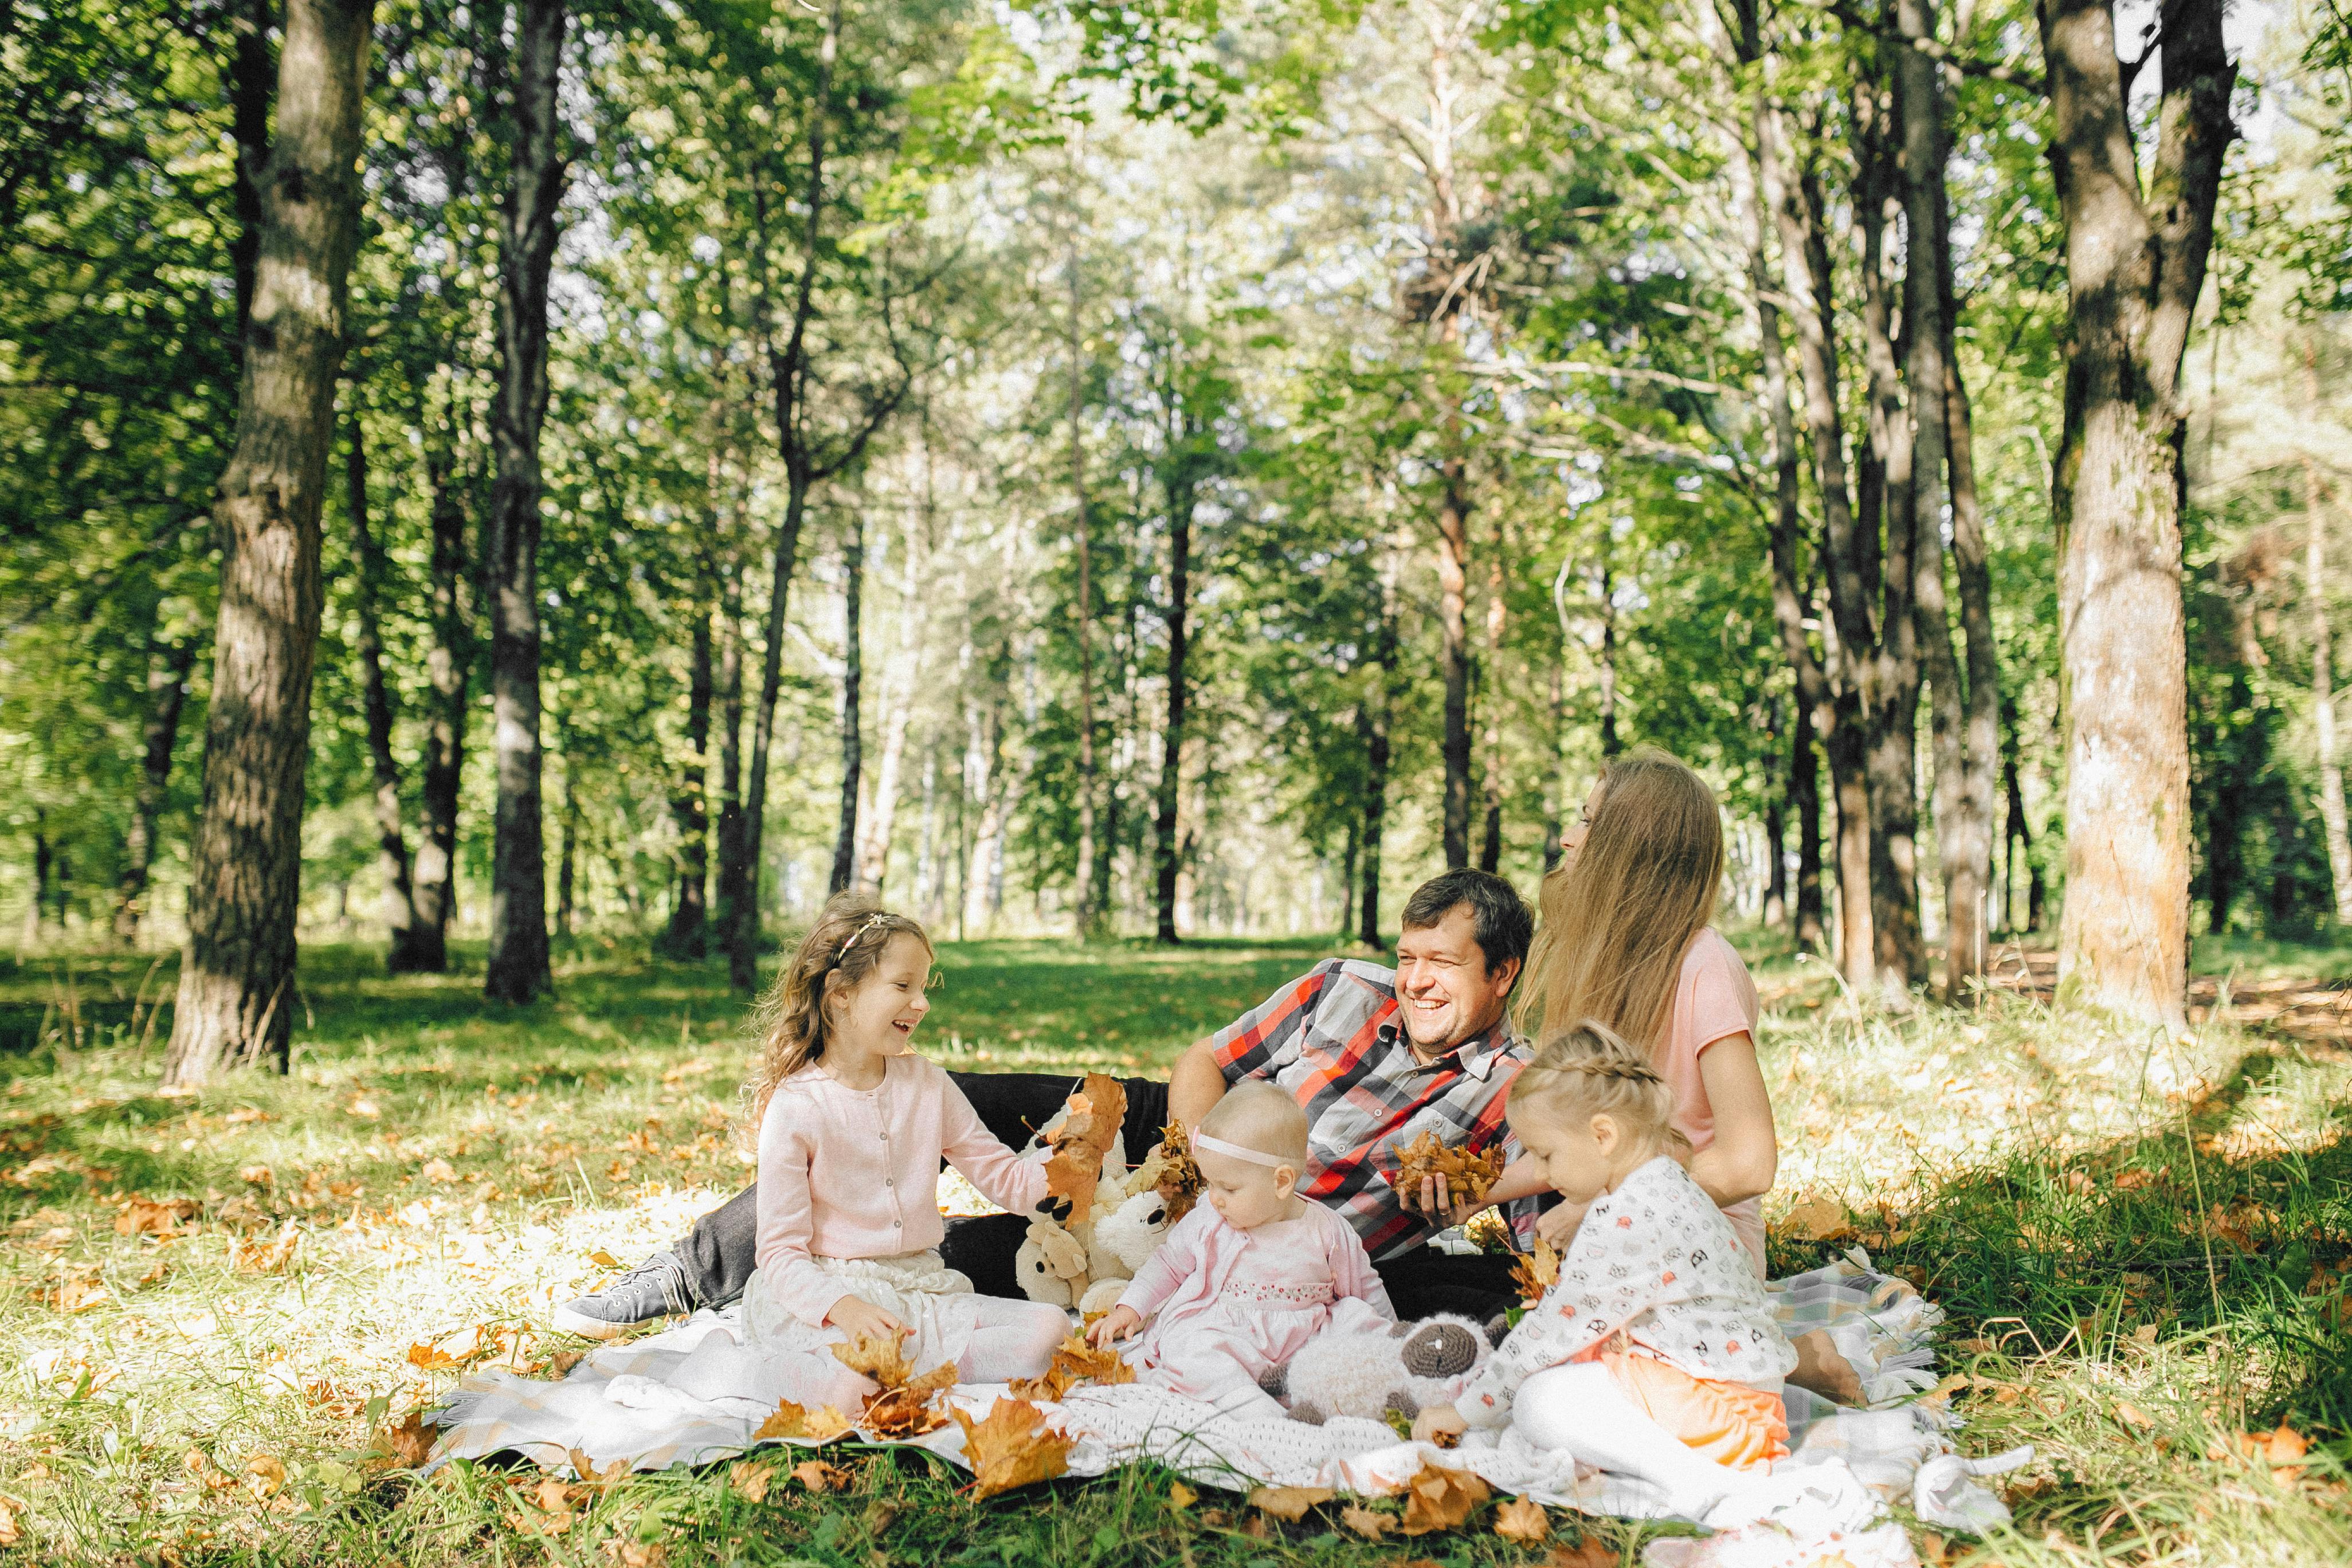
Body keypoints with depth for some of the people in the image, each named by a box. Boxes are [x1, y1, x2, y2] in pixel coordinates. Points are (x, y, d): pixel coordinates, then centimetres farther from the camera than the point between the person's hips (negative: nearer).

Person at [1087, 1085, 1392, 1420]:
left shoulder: (1328, 1233, -2)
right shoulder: (1207, 1221, 1)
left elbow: (1365, 1289, 11)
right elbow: (1168, 1262, 15)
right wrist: (1130, 1308, 7)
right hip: (1216, 1331, -1)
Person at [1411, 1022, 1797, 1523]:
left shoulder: (1626, 1218, -20)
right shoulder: (1670, 1189, 13)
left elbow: (1556, 1326, -16)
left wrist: (1468, 1410, -7)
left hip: (1716, 1402, -11)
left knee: (1541, 1402, -20)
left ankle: (1693, 1475, -29)